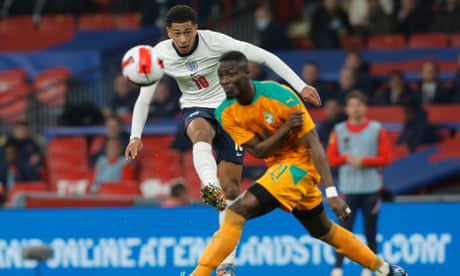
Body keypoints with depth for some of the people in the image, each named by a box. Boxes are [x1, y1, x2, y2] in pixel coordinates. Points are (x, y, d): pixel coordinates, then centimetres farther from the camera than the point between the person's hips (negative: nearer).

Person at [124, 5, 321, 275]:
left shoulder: (214, 41, -21)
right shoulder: (160, 55, -13)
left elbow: (265, 57, -19)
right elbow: (144, 98, -1)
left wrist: (300, 86, -21)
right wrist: (136, 136, -11)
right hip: (196, 110, 1)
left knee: (231, 188, -2)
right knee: (201, 131, -40)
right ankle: (210, 187, -65)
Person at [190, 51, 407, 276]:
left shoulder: (280, 96, -22)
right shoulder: (225, 113, -6)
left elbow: (313, 145, -21)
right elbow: (259, 151, -10)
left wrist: (331, 192, -27)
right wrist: (285, 128, -28)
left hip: (299, 164, -8)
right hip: (277, 165, 8)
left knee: (239, 209, -25)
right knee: (324, 231, 19)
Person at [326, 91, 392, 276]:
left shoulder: (377, 130, 4)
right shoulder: (339, 131, 7)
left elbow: (385, 158, 0)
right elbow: (331, 159, 7)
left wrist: (363, 161, -11)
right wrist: (346, 158, -12)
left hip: (371, 189, 0)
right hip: (348, 189, 0)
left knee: (370, 231, 3)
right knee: (344, 230, -8)